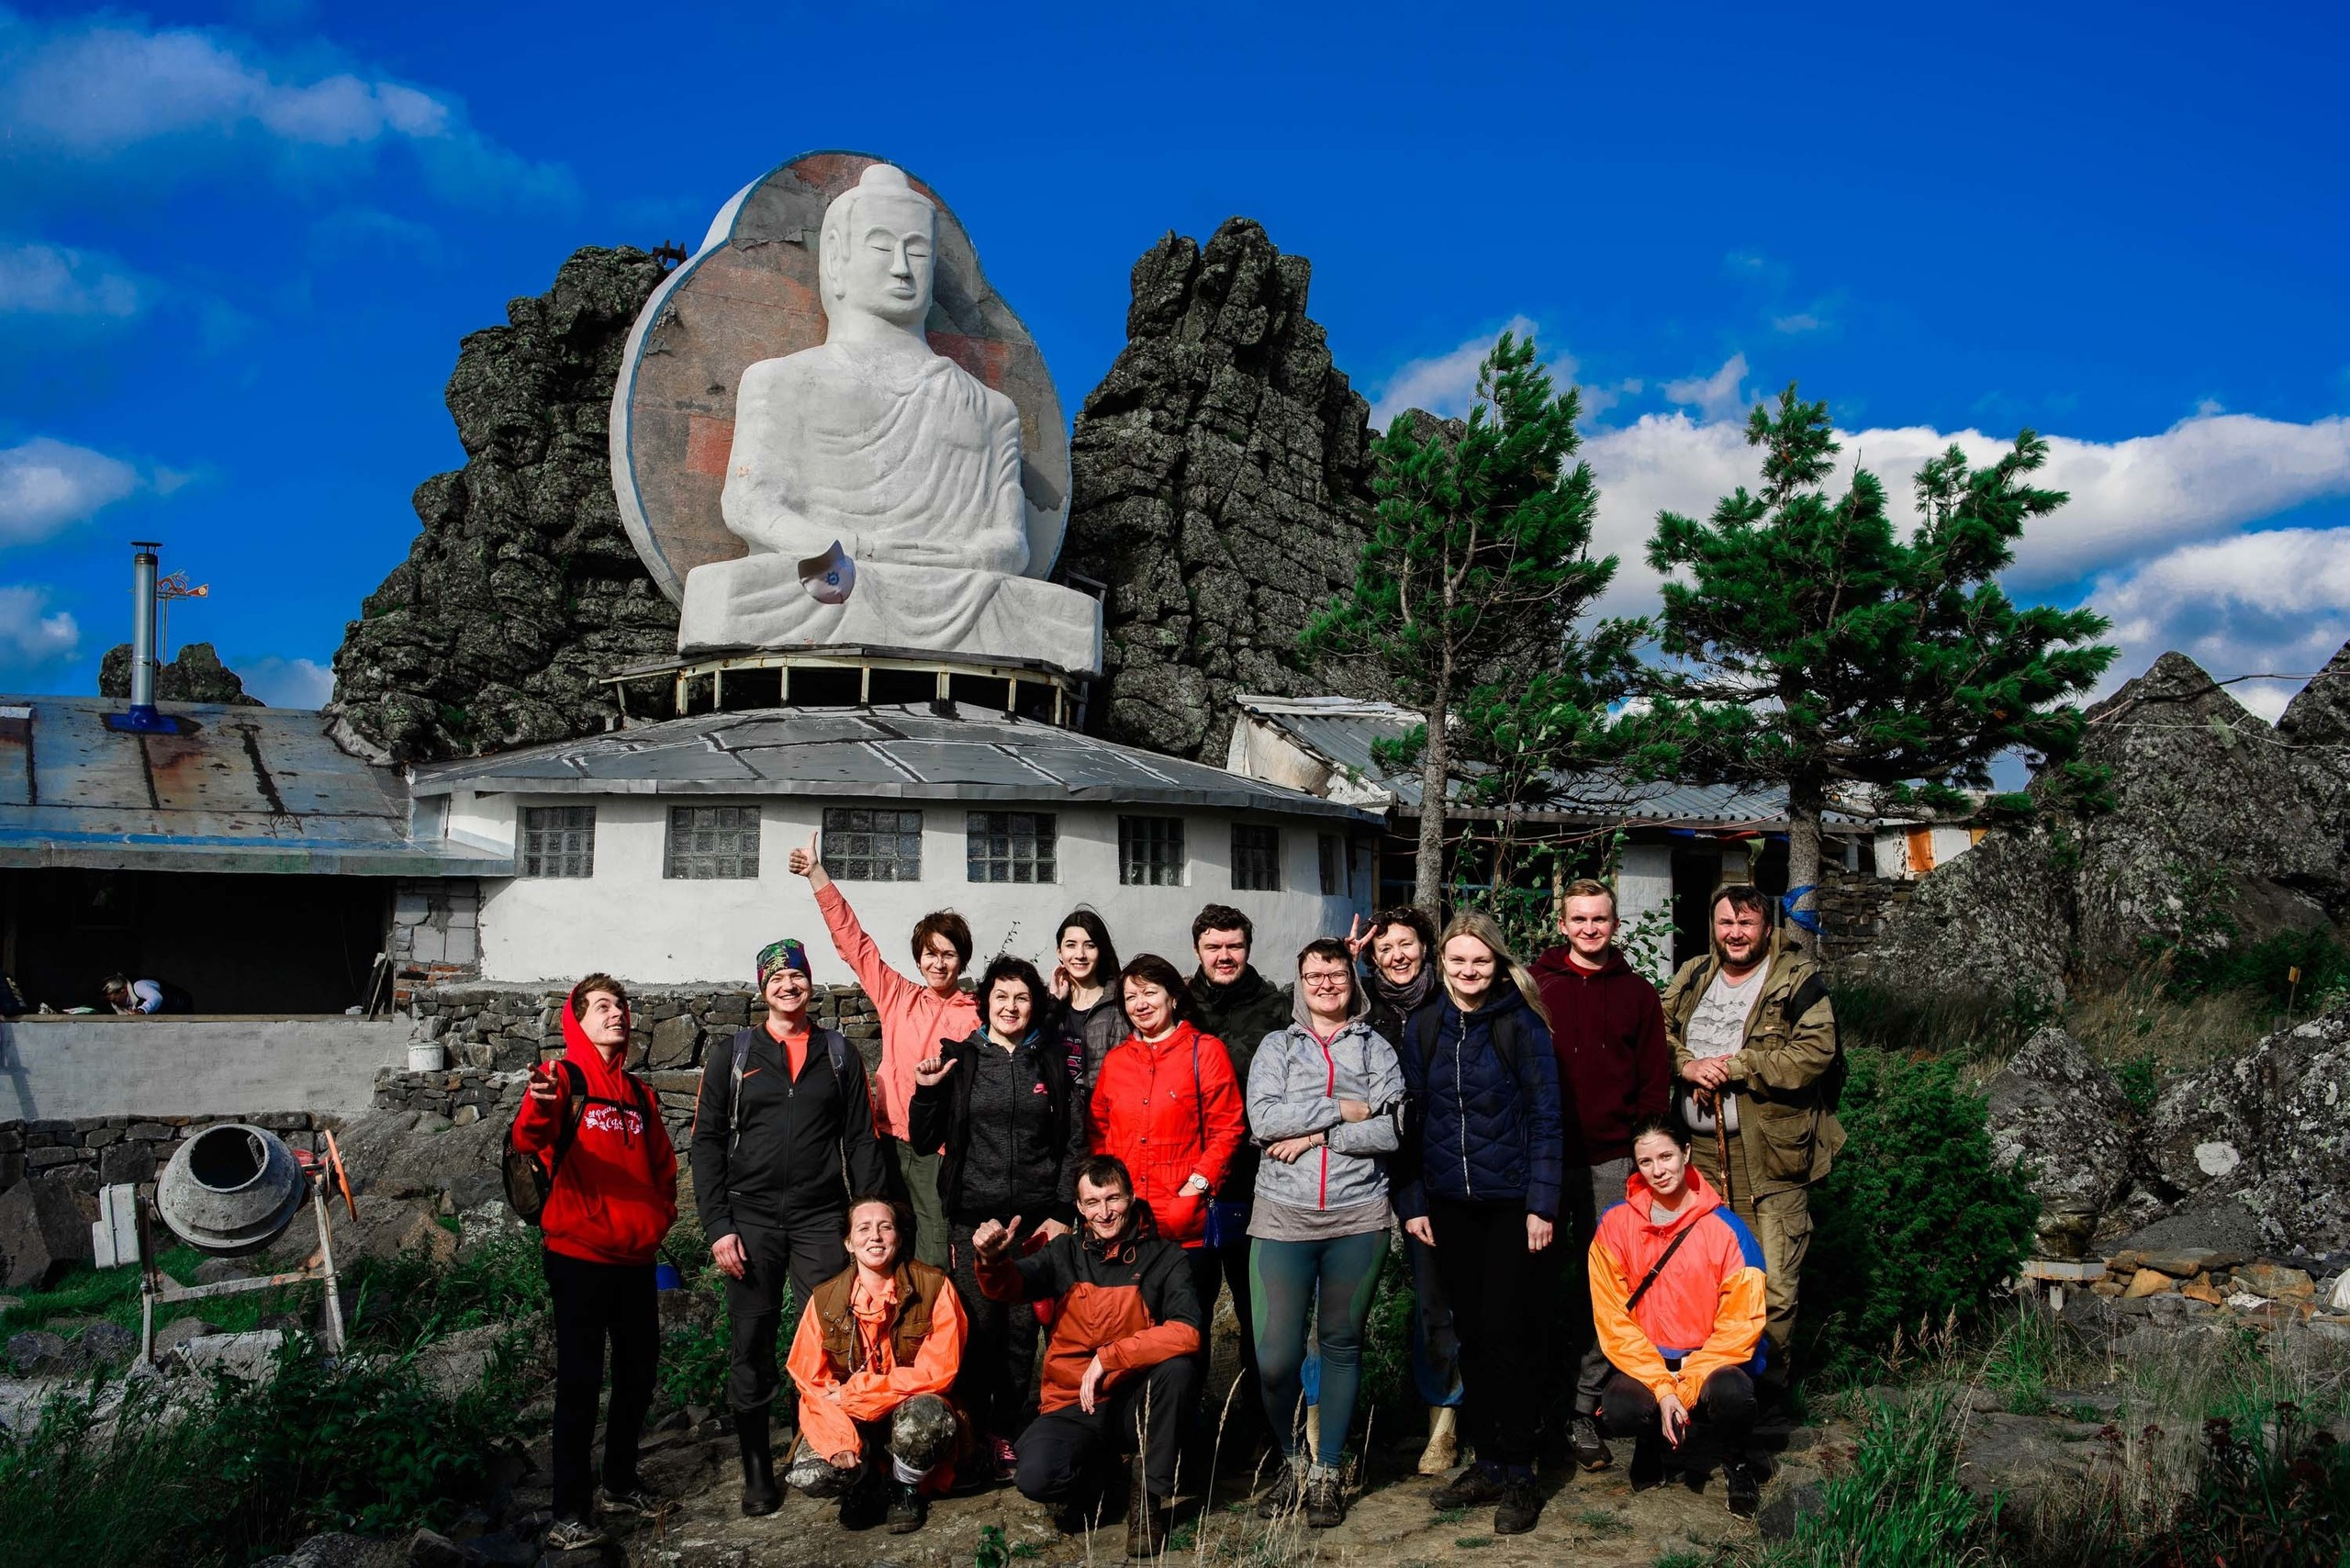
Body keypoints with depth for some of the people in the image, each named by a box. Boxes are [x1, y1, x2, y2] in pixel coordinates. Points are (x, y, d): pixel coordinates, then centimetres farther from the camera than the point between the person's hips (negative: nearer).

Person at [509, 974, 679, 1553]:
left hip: (635, 1257, 7)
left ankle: (620, 1483, 29)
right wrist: (538, 1109, -49)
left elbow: (662, 1163, 22)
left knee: (639, 1373, 14)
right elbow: (529, 1140, -27)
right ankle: (570, 1512, 4)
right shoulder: (563, 1078, -8)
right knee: (580, 1382, -3)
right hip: (580, 1256, -6)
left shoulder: (639, 1093, 12)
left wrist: (662, 1214, 7)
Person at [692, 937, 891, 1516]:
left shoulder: (839, 1054, 9)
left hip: (822, 1220, 0)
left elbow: (861, 1141, 7)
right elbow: (708, 1143, 3)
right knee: (750, 1344, 3)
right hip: (751, 1220, 0)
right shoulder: (734, 1056, 7)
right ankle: (758, 1472, 14)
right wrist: (717, 1226, -5)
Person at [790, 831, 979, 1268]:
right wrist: (817, 874, 7)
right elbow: (853, 940, 10)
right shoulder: (898, 997, 11)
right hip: (891, 1144, 4)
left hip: (939, 1152, -4)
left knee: (933, 1265, -5)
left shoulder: (975, 1015, 0)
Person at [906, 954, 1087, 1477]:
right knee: (979, 1326, -3)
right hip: (974, 1216, -1)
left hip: (1036, 1217, 1)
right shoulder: (959, 1059, 5)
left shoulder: (1052, 1061, 7)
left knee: (1023, 1327, 4)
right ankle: (972, 1431, 11)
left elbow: (1074, 1142, 6)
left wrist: (1063, 1212, -2)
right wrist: (926, 1092, -9)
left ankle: (1006, 1432, 16)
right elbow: (925, 1140, 8)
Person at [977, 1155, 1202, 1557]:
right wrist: (993, 1259, -33)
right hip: (1072, 1407, 1)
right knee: (1035, 1477, -29)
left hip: (1134, 1404, -1)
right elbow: (1008, 1287, -10)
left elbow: (1188, 1332, -19)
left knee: (1178, 1365, -31)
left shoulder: (1163, 1258, -4)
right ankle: (1086, 1484, 10)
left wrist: (1109, 1357, -24)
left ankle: (1150, 1498, -11)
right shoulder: (1066, 1254, 6)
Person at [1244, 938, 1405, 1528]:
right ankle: (1292, 1460, 19)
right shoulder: (1276, 1046, 10)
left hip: (1358, 1217, 0)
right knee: (1275, 1357, -5)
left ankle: (1327, 1472, 20)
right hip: (1282, 1216, 0)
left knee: (1341, 1345, 7)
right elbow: (1263, 1120, -7)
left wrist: (1315, 1134, -11)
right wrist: (1344, 1109, -9)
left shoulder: (1376, 1048, 9)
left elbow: (1394, 1130, -5)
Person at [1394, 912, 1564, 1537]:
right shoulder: (1423, 1027, 4)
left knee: (1504, 1336, -4)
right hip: (1449, 1204, 4)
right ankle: (1487, 1463, 22)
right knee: (1471, 1336, 10)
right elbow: (1411, 1116, 7)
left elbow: (1544, 1115, -6)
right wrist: (1412, 1200, 2)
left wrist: (1542, 1203, -11)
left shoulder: (1521, 1024, -6)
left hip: (1511, 1201, -4)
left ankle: (1518, 1476, 8)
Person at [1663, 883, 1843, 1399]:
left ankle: (1769, 1385, 14)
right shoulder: (1692, 978, 14)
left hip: (1769, 1155, -5)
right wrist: (1687, 1066, -7)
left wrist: (1732, 1067, -14)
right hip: (1698, 1152, 5)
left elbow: (1813, 1055, -14)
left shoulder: (1799, 981, -3)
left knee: (1773, 1282, -3)